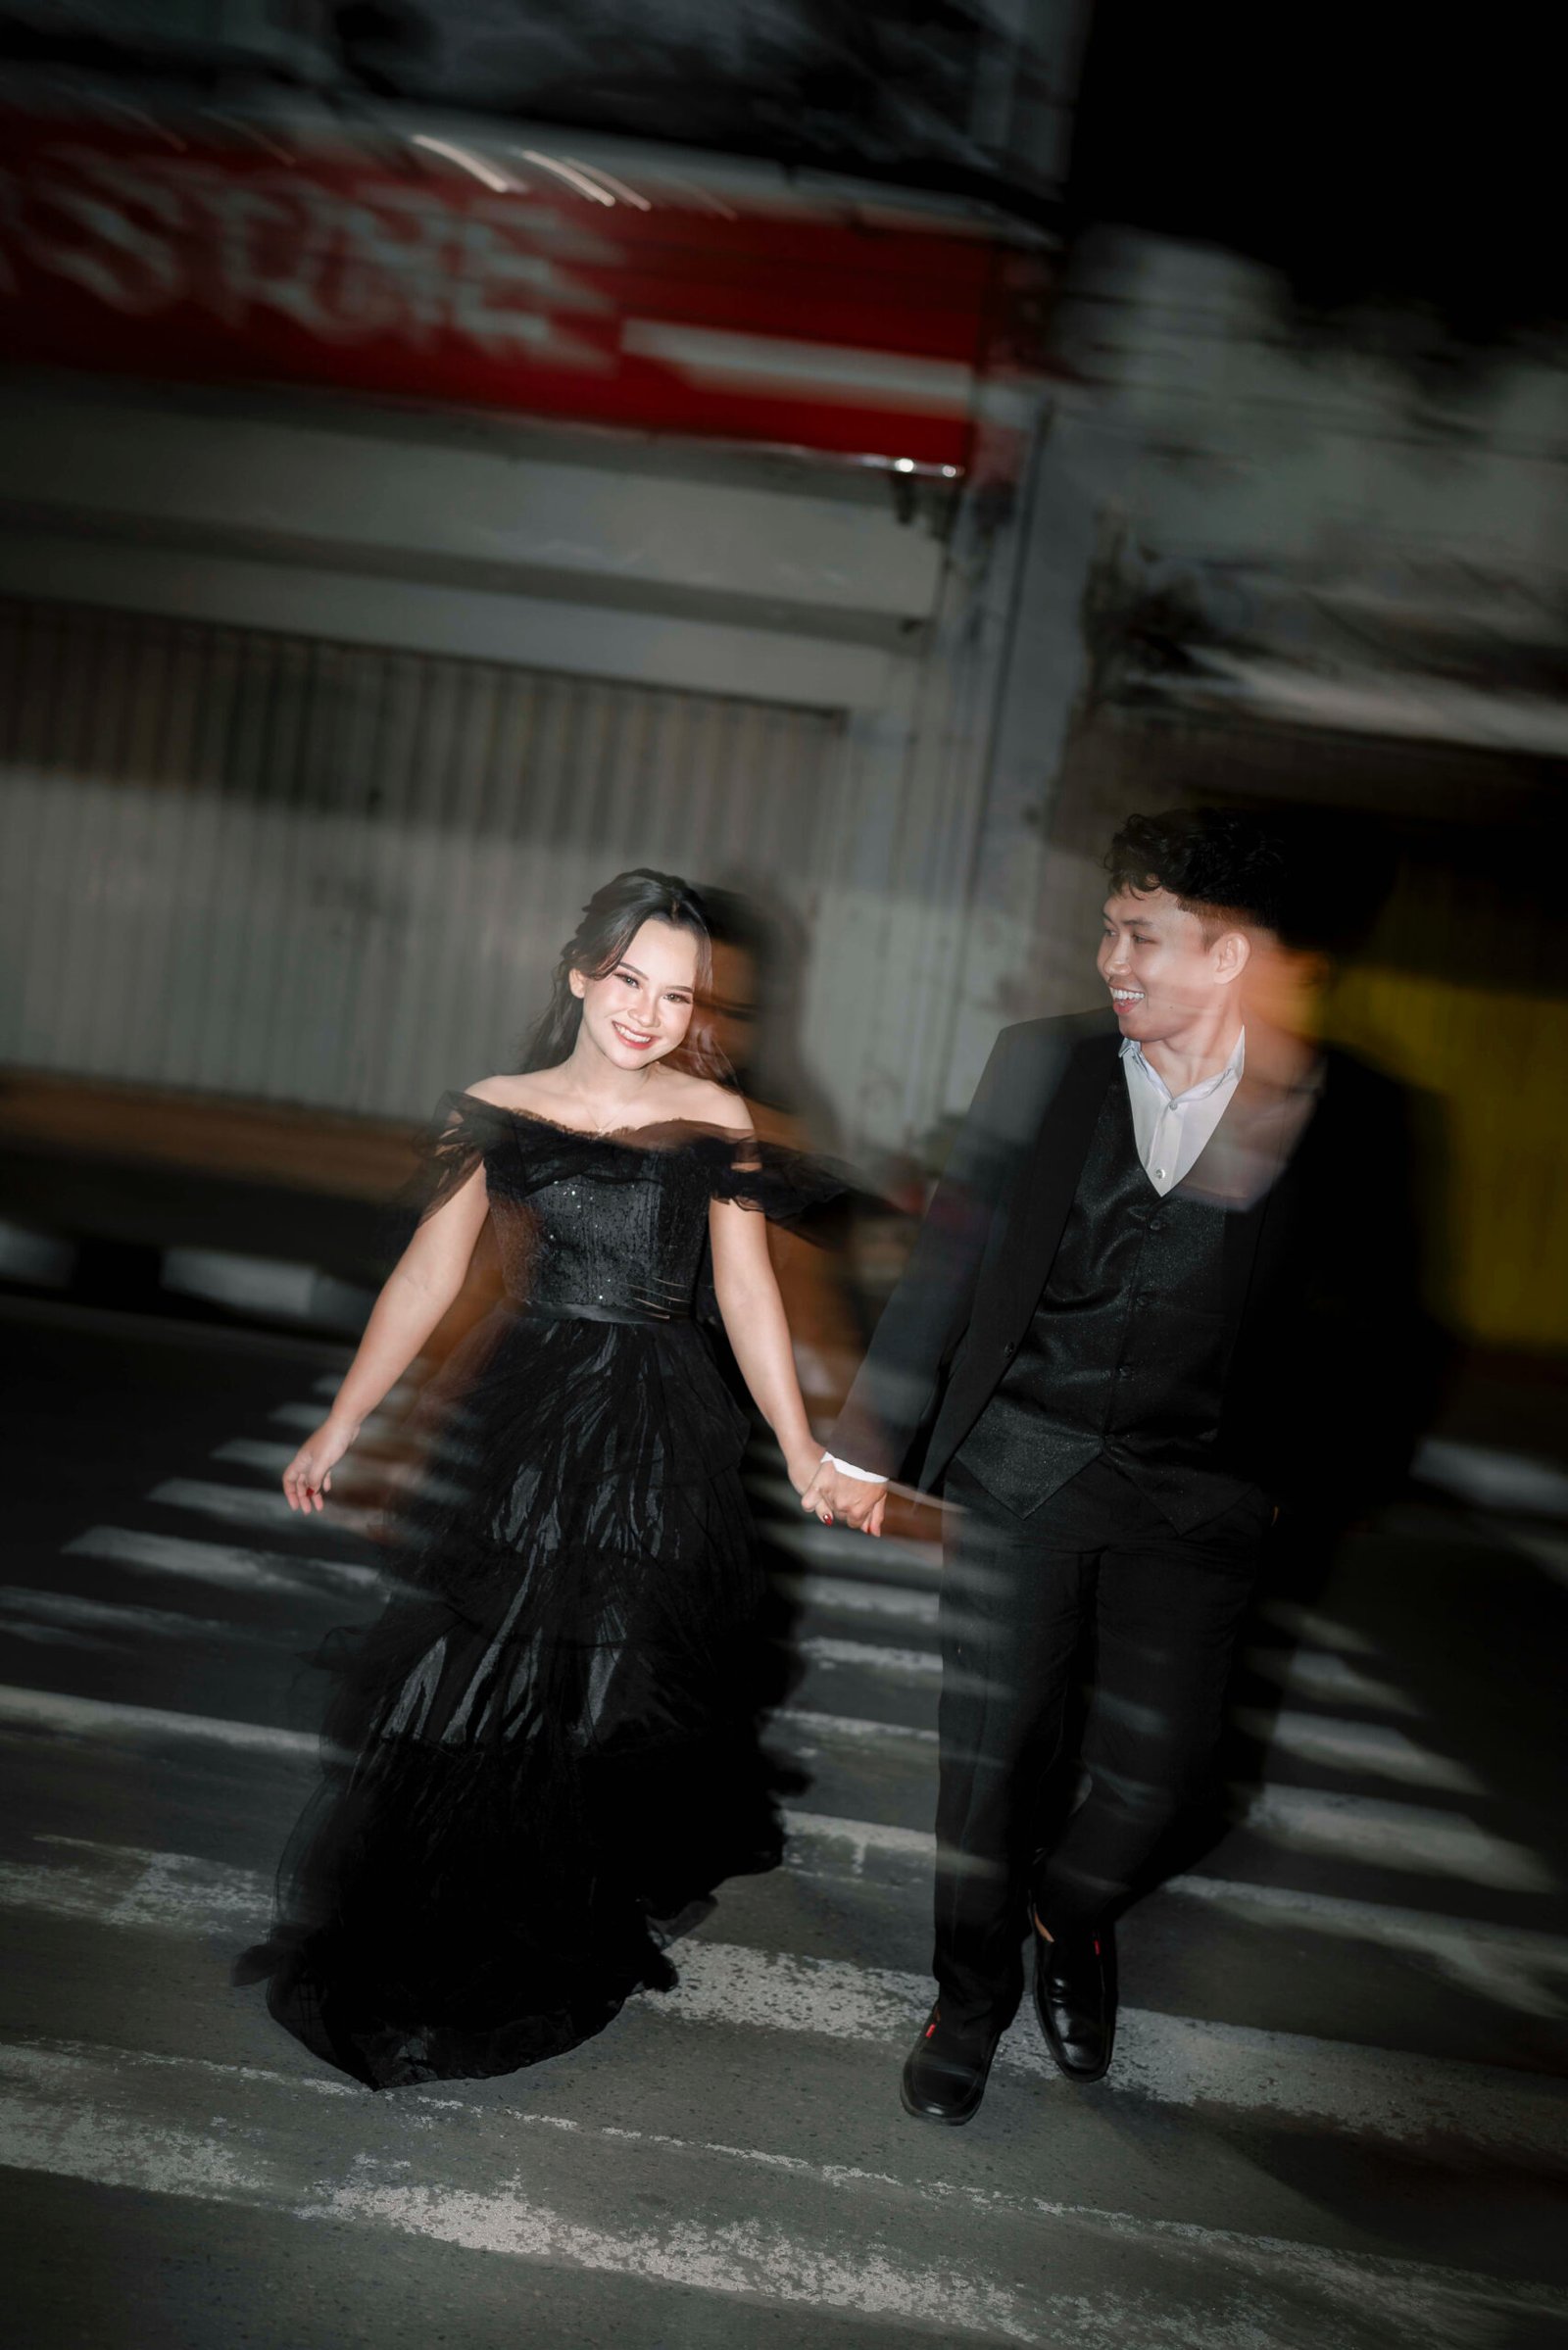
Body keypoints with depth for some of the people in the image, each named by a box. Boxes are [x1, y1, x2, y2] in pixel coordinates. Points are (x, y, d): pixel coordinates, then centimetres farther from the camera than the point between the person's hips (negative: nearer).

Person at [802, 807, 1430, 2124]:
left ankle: (1072, 1915, 36)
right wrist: (868, 1440, 6)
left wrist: (1302, 1474, 3)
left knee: (1155, 1767, 0)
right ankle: (976, 1994, 34)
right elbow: (950, 1259, 5)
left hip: (1197, 1496, -1)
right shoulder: (1047, 1066, 1)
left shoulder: (1346, 1115, -4)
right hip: (1023, 1464, 1)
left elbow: (1377, 1322, 6)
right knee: (992, 1752, 8)